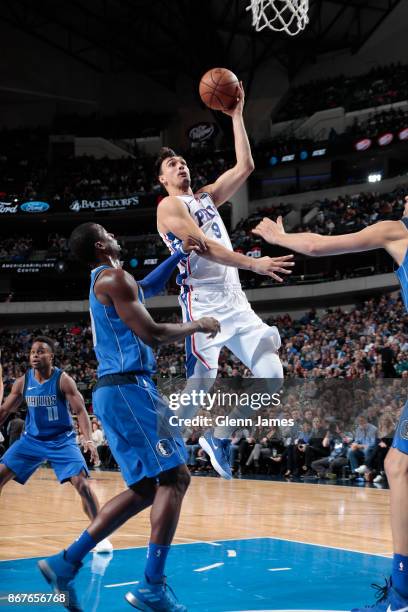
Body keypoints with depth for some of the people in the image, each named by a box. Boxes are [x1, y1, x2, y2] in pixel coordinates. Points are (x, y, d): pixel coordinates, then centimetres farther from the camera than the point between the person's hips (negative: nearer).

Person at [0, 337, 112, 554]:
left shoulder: (63, 380, -16)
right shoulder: (23, 382, -4)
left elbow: (80, 410, -18)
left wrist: (89, 440, -31)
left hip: (62, 440, -4)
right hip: (31, 439, 4)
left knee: (81, 482, -18)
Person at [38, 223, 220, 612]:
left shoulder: (105, 281, 22)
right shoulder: (114, 277, -8)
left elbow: (149, 286, 41)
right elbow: (152, 334, -16)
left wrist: (180, 255, 33)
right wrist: (196, 326, -2)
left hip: (113, 391, 10)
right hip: (129, 388, -10)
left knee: (145, 489, 11)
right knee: (174, 477, -10)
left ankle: (65, 562, 9)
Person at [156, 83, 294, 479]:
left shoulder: (207, 196, 22)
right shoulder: (169, 206, -2)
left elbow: (245, 167, 13)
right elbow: (204, 247, -17)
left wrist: (236, 116, 10)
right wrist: (253, 264, -27)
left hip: (235, 300, 7)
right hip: (203, 304, -7)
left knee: (271, 378, 0)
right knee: (199, 391, -10)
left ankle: (219, 438, 16)